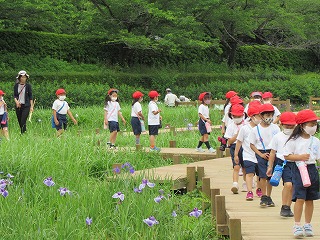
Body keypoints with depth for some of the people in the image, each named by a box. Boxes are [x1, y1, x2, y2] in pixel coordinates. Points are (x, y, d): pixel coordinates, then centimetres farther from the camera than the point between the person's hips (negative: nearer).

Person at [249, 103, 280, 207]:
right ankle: (263, 197, -4)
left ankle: (268, 197, 15)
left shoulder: (275, 128, 1)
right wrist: (261, 154, -8)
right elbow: (252, 145, 1)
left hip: (273, 153, 2)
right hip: (261, 153, -2)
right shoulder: (256, 129, -3)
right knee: (263, 175, -10)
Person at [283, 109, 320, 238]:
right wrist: (300, 157, -15)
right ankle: (297, 226, -6)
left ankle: (308, 225, 20)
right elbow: (286, 155, -5)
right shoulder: (294, 140, -5)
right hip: (299, 169, -4)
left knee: (309, 199, 10)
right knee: (300, 198, -11)